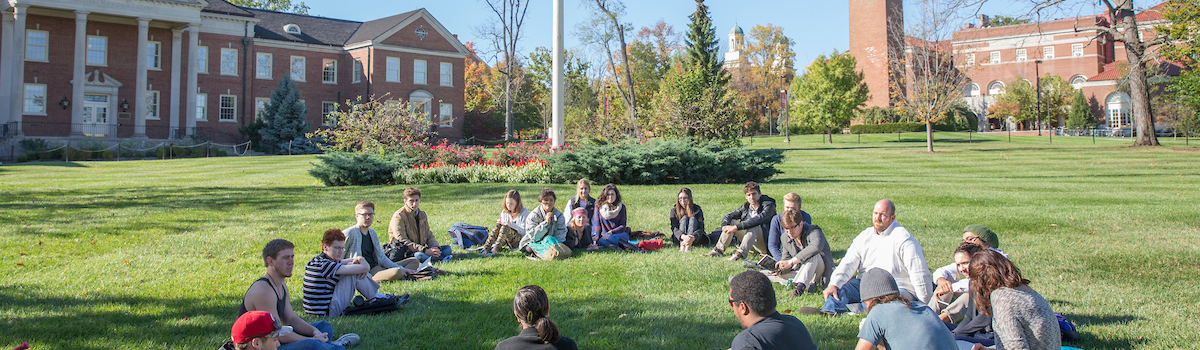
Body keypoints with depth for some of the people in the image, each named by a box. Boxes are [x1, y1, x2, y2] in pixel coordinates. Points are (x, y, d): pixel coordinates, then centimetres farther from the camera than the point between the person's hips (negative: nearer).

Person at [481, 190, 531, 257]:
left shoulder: (524, 213, -6)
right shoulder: (504, 212, 11)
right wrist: (500, 223, -9)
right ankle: (486, 249, -36)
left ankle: (495, 250, -48)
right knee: (498, 225, -24)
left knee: (505, 228, -32)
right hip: (507, 241, 5)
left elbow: (524, 231, -12)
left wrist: (512, 225, -24)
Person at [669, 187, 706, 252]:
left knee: (693, 219, -23)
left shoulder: (697, 209, -5)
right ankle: (682, 246, -43)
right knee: (684, 218, -20)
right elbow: (674, 228, -16)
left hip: (695, 239, 0)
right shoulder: (674, 211, -1)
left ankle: (688, 247, -46)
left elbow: (701, 228, -17)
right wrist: (683, 236, -39)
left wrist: (692, 238, -39)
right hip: (679, 239, 0)